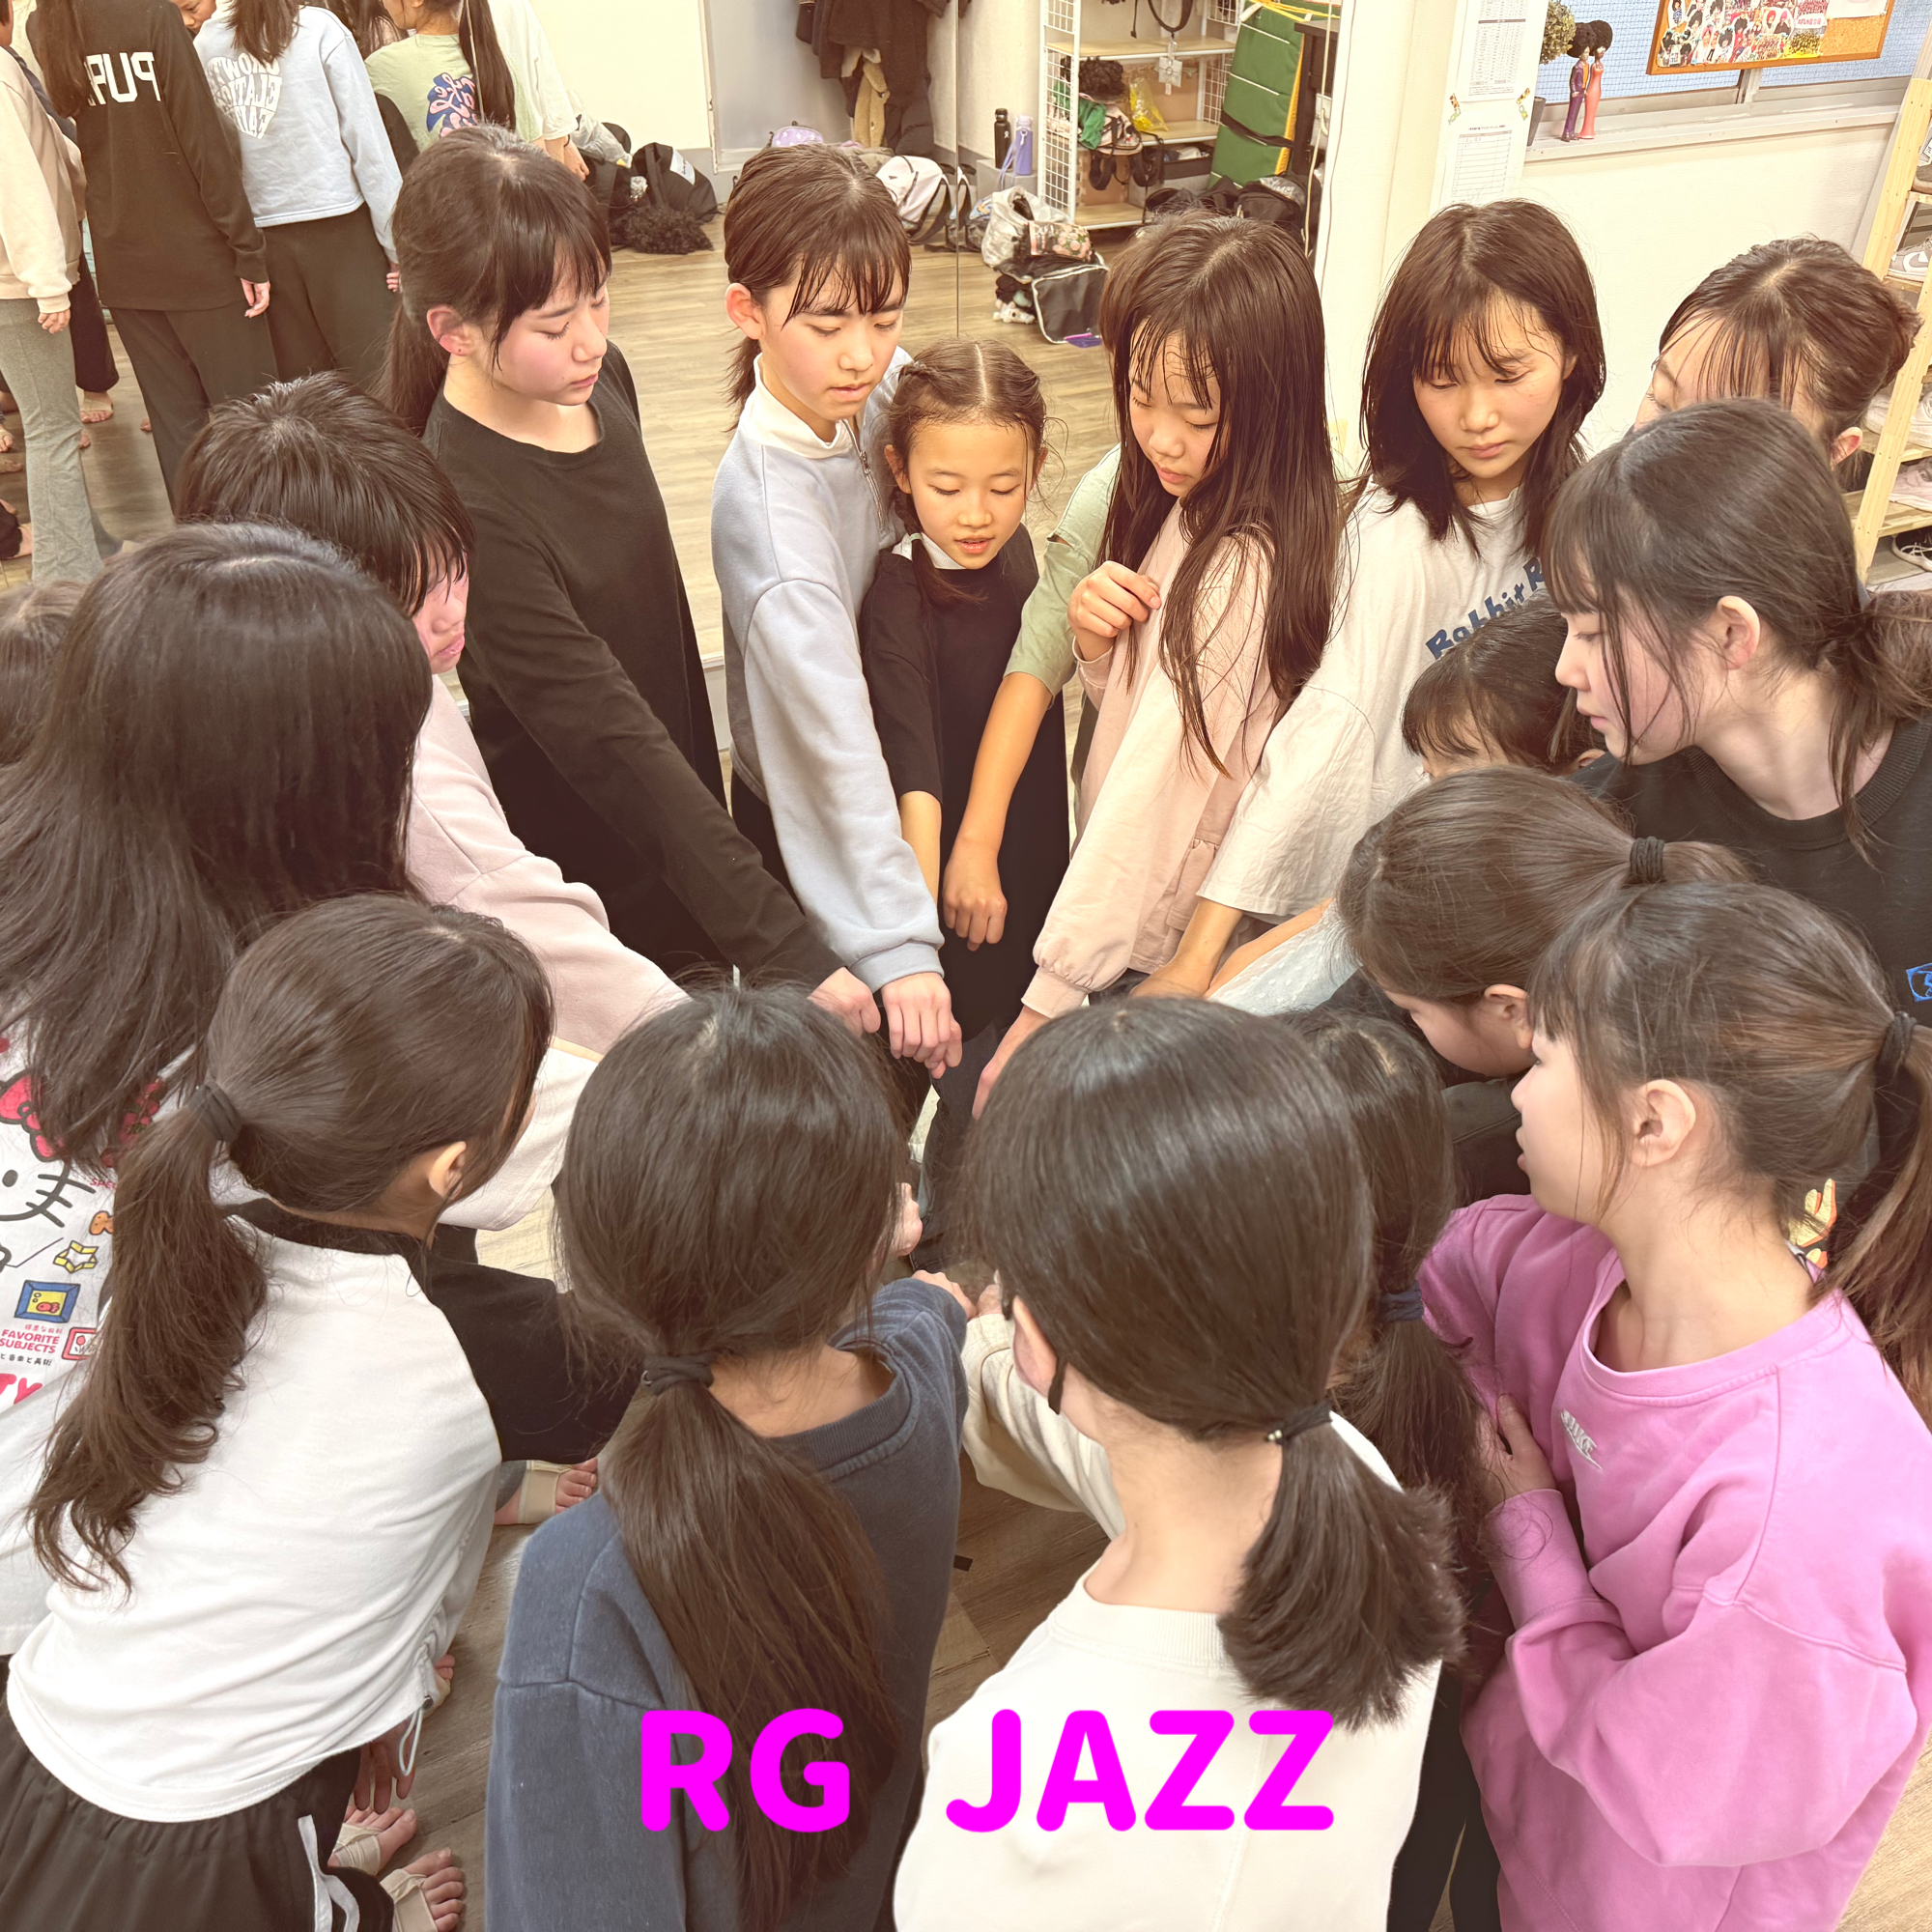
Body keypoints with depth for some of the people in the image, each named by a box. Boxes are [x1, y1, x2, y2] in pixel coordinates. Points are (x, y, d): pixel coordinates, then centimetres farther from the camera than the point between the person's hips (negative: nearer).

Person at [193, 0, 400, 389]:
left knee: (299, 388, 8)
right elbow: (366, 136, -6)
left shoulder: (207, 42, 5)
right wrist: (398, 241, -2)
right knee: (377, 373, -2)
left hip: (259, 231, 4)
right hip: (337, 225, -4)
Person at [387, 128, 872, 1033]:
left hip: (672, 842, 7)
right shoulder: (467, 508, -28)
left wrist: (703, 801, 16)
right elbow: (611, 744, -31)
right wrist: (791, 956, -32)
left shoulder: (598, 379, -4)